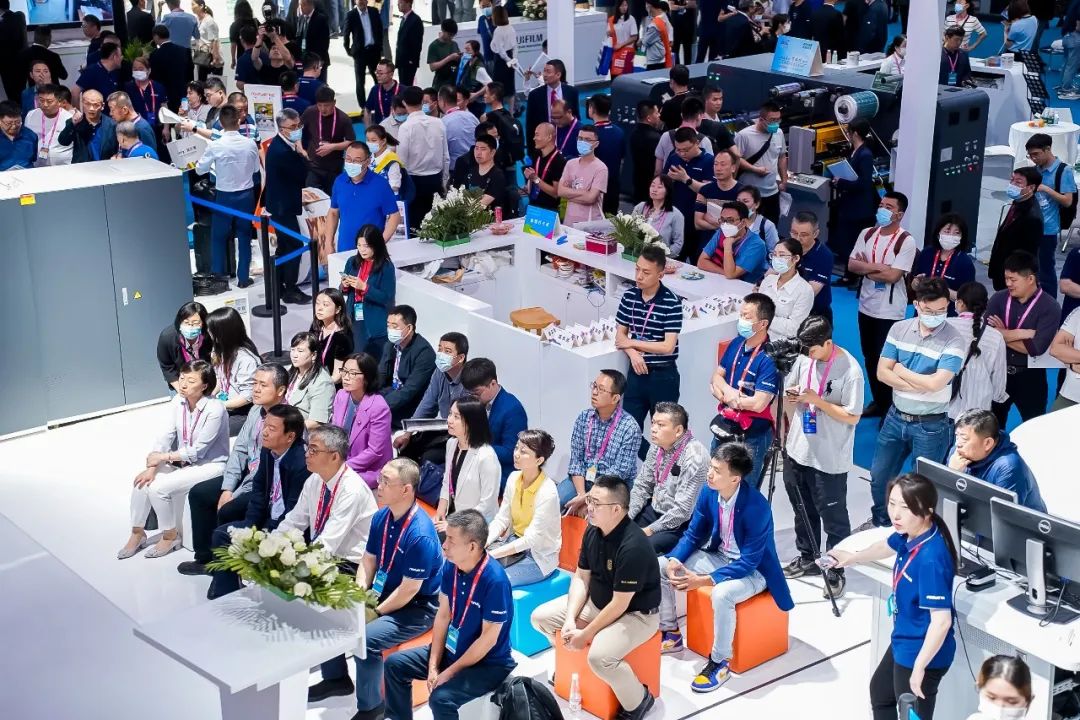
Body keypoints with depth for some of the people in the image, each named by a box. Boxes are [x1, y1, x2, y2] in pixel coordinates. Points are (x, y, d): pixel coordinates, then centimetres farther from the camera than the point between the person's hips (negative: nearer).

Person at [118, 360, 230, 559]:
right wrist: (152, 468, -16)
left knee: (158, 488, -22)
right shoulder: (178, 401, -4)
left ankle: (170, 536, 1)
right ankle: (137, 534, 5)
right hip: (182, 460, 7)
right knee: (142, 481, -13)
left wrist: (163, 457, -18)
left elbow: (198, 450, -20)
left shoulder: (215, 409, -23)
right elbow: (165, 438, -5)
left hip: (210, 464, -7)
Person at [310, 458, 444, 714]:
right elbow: (369, 560, 9)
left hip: (417, 607, -9)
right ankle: (336, 677, 26)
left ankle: (370, 706, -6)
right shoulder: (382, 516, -4)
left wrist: (374, 613, -15)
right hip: (383, 592, 9)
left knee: (365, 639, -29)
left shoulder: (421, 536, -29)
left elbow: (408, 591, -24)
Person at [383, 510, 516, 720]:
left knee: (441, 697, -29)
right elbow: (443, 615, 1)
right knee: (395, 664, 5)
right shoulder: (451, 565, -7)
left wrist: (450, 673, -18)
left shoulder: (495, 580, -29)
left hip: (488, 663, -8)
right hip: (452, 650, 8)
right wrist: (433, 665, -4)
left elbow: (488, 638, -23)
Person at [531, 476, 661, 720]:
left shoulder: (633, 547, -32)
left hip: (635, 614, -8)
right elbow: (581, 577, 3)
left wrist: (585, 634, -19)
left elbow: (619, 605, -26)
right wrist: (570, 619, -10)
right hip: (597, 601, 8)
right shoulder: (593, 531, -7)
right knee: (540, 617, 3)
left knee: (599, 656, -33)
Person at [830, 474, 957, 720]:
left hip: (923, 652, -10)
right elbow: (886, 546, 17)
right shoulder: (910, 535, -8)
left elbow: (942, 620, -35)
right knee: (880, 692, 32)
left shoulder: (930, 558, -35)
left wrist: (919, 667, -30)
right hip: (903, 642, 10)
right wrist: (852, 558, 29)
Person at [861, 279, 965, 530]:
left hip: (930, 425, -5)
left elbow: (935, 383, -26)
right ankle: (879, 521, 43)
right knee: (880, 475, 20)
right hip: (896, 417, 5)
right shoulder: (899, 329, -3)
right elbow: (882, 372, -6)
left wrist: (901, 371, -12)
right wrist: (919, 385, -17)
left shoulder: (953, 341, -16)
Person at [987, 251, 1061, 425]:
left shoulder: (1050, 307, -13)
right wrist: (1020, 334, -21)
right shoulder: (998, 298, -2)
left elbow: (1036, 347, -23)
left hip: (1030, 377, -3)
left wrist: (1003, 334, -12)